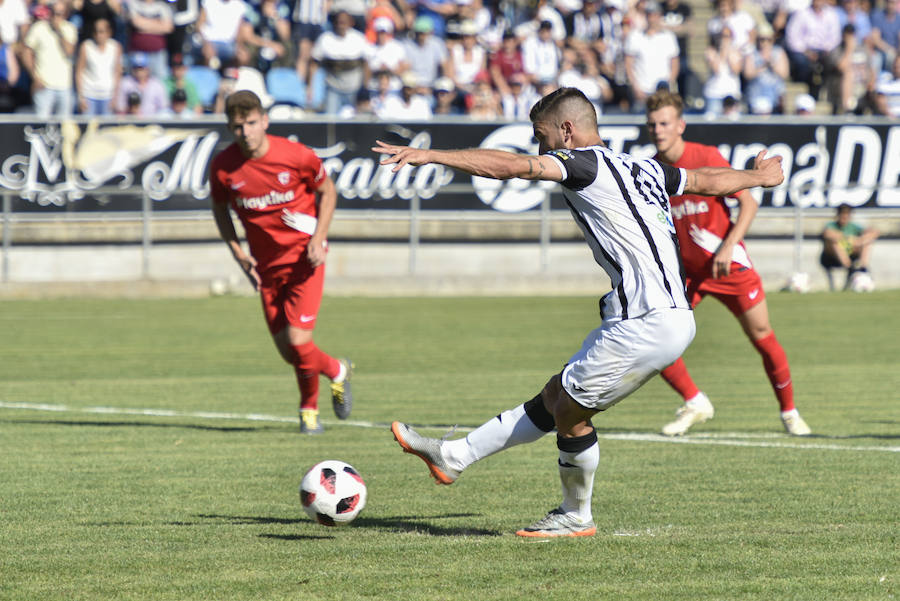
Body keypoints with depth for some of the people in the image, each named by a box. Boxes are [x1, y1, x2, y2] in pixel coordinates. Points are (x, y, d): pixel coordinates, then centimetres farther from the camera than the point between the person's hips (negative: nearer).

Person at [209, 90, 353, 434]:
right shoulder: (223, 167, -10)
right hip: (266, 264, 3)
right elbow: (219, 208, 10)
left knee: (297, 341, -16)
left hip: (304, 258, -3)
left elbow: (327, 191, 2)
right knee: (287, 351, 2)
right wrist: (237, 252, -1)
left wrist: (318, 238, -10)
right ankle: (336, 370, 32)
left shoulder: (296, 156, -15)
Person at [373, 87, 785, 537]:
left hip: (647, 326, -10)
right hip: (672, 318, 10)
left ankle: (576, 517, 21)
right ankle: (453, 456, 20)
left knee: (569, 414, 4)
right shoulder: (644, 169, 18)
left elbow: (512, 166, -21)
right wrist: (760, 176, 51)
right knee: (556, 396, 15)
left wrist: (429, 156, -22)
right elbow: (710, 180, 31)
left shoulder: (585, 163, -8)